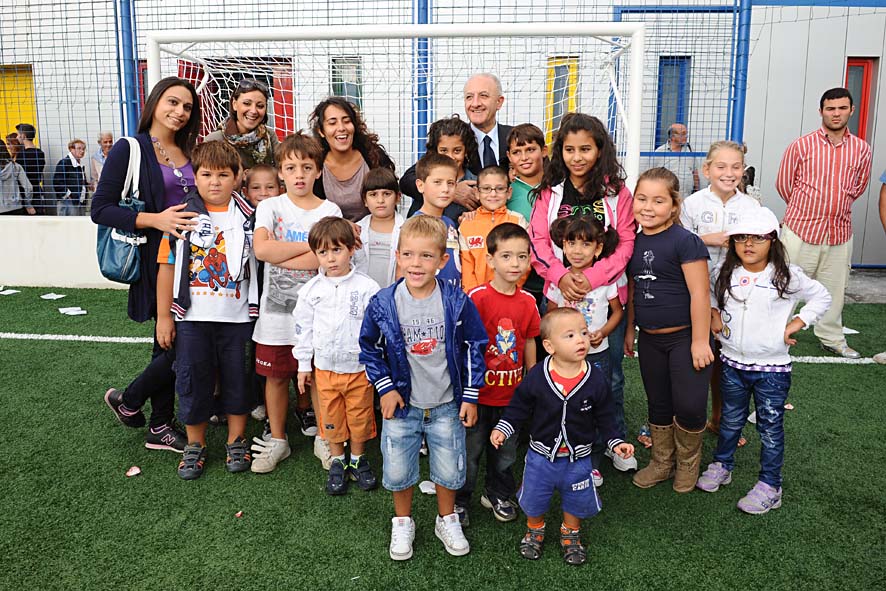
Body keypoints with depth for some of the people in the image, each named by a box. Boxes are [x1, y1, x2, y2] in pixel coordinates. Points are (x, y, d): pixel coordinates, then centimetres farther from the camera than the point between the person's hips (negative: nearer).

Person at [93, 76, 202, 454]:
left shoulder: (188, 153, 13)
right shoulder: (129, 150, -5)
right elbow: (101, 209, -11)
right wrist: (156, 219, -23)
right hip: (156, 261, -6)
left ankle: (160, 427, 24)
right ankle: (127, 401, 18)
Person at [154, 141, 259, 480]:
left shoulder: (248, 217, 0)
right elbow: (167, 267, 1)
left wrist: (257, 311, -1)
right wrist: (163, 316, 0)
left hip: (237, 317, 0)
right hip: (193, 317, 0)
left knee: (237, 379, 10)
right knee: (193, 379, 8)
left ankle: (236, 441, 28)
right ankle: (195, 445, 26)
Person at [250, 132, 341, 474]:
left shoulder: (329, 211, 1)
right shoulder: (269, 207, 3)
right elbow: (261, 248, -15)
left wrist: (279, 255, -14)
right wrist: (310, 246, -14)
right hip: (276, 309, 1)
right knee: (276, 376, 10)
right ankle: (277, 440, 25)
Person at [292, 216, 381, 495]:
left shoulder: (366, 287, -11)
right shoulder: (311, 289, -3)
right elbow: (303, 327, 6)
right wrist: (304, 365, 8)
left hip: (359, 367, -2)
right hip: (325, 367, 2)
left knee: (360, 417, 12)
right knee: (331, 418, 13)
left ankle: (358, 459, 33)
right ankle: (337, 462, 32)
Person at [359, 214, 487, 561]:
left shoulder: (456, 302, -13)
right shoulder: (383, 303, -13)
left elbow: (474, 347, -3)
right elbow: (370, 348, 1)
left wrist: (470, 396, -2)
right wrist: (385, 388, -6)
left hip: (446, 405, 0)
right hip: (401, 404, 0)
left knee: (449, 470, 13)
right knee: (397, 472, 11)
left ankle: (447, 520, 41)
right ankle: (402, 524, 38)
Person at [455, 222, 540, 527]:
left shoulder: (528, 302, -2)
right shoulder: (477, 297, -16)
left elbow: (529, 345, 10)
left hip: (513, 392, 4)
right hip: (479, 391, -4)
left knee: (506, 450, 20)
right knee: (470, 448, 10)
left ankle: (498, 493, 42)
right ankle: (459, 498, 30)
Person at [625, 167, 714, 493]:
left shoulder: (684, 241, -15)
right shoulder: (634, 242, 4)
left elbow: (699, 293, -16)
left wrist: (700, 340, -17)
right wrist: (629, 328, 17)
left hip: (683, 336, -6)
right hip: (649, 339, 6)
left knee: (689, 406, -5)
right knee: (658, 404, 17)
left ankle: (688, 462, 22)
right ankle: (661, 462, 34)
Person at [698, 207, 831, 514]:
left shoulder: (787, 277, -9)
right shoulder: (724, 274, -1)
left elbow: (821, 297, 1)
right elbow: (708, 292, 19)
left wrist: (794, 325, -8)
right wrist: (714, 314, 2)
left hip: (772, 368, -3)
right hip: (733, 363, 3)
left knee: (770, 427, 8)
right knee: (731, 420, 18)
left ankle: (770, 485, 19)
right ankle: (721, 465, 36)